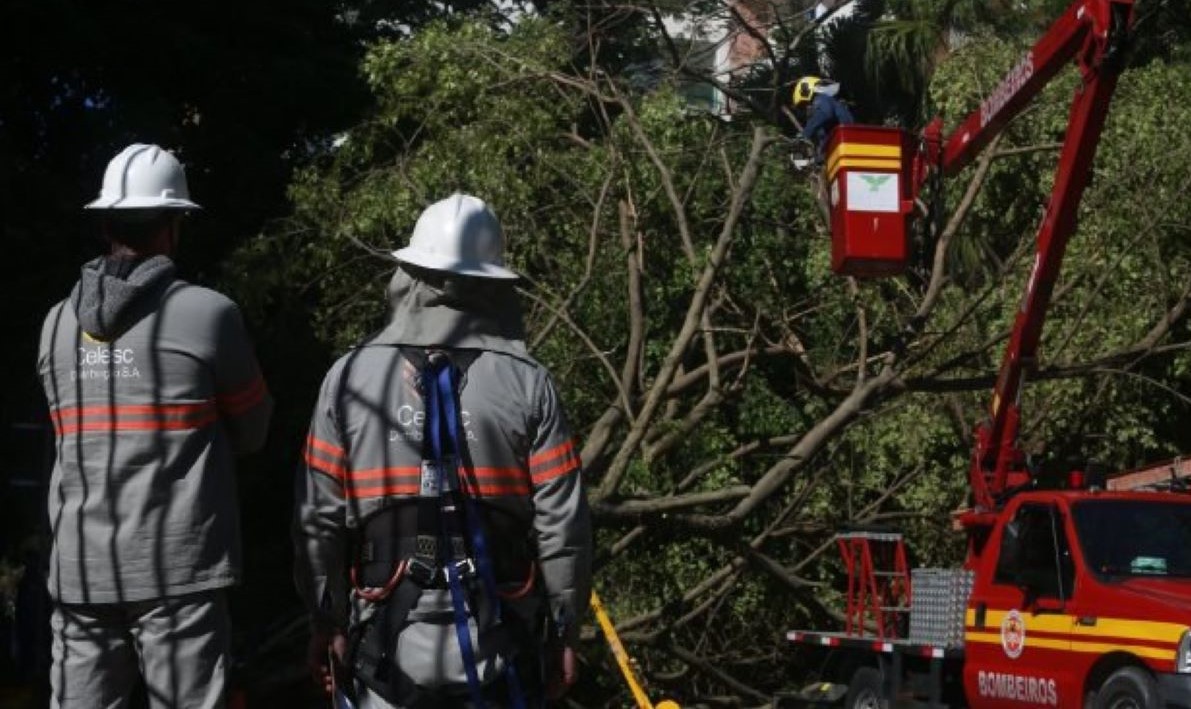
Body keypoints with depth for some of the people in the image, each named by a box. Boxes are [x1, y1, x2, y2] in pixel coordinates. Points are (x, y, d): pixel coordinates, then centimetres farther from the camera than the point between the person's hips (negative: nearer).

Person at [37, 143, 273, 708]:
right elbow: (252, 431, 5)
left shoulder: (59, 324, 8)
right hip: (177, 568, -4)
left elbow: (78, 434, 14)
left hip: (80, 570, 4)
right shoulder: (207, 314, -5)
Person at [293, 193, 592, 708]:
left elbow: (319, 519, -1)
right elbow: (563, 524, -5)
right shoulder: (527, 384, -4)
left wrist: (326, 621, 10)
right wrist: (564, 630, 6)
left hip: (389, 633, 0)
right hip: (499, 636, 0)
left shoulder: (349, 377, -2)